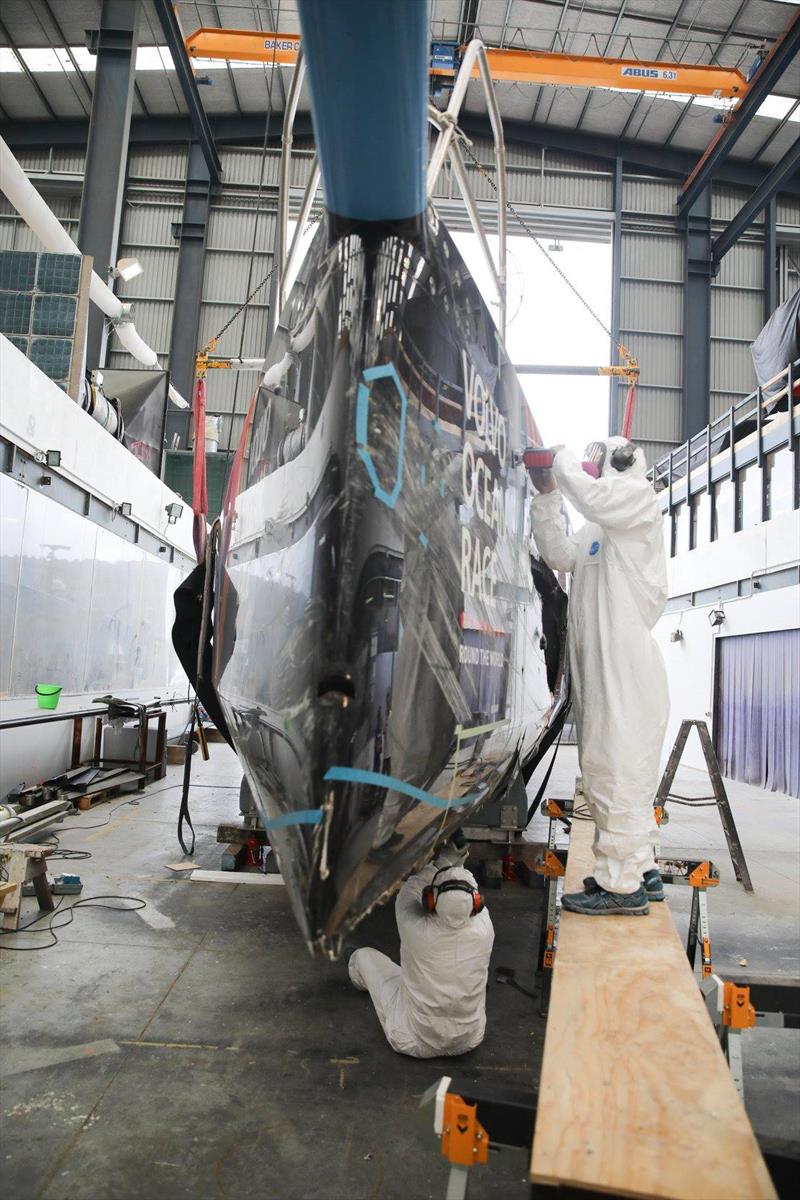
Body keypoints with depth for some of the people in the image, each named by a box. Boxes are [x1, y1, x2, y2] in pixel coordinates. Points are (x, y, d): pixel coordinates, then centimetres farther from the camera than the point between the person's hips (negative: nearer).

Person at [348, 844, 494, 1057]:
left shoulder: (416, 931, -31)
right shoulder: (483, 930, -26)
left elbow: (406, 895, -9)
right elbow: (474, 906, -1)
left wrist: (441, 863, -12)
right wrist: (456, 865, 1)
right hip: (469, 1040, 2)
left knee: (365, 956, 13)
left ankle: (363, 974, 45)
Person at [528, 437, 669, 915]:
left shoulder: (641, 498, 0)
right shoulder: (599, 528, 25)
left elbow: (590, 495, -19)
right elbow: (559, 554, 17)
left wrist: (563, 459, -2)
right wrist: (547, 494, 13)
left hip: (626, 662, -10)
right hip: (596, 663, 10)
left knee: (616, 770, -9)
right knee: (616, 769, 14)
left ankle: (623, 884, -2)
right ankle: (642, 869, 25)